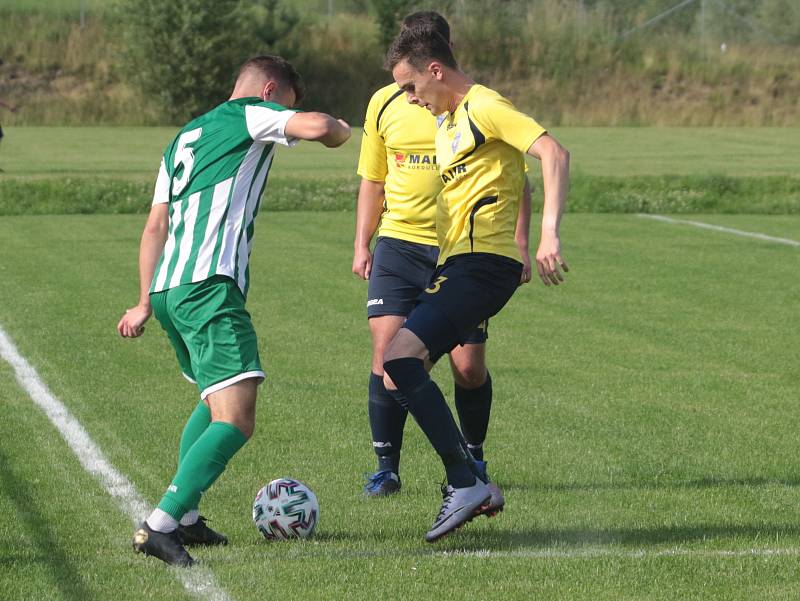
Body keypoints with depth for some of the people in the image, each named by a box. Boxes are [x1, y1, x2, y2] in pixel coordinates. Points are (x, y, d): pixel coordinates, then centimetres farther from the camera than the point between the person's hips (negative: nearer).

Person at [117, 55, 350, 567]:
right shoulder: (250, 114, 5)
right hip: (209, 285, -9)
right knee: (236, 420, -16)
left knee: (216, 402, 28)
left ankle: (184, 518, 27)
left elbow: (155, 227, 27)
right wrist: (340, 129, 10)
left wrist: (146, 303, 27)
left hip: (169, 288, 9)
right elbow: (316, 125, -13)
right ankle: (161, 526, -27)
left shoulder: (184, 137, 28)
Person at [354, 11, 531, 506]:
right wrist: (362, 243, 10)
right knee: (388, 348, -11)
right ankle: (387, 465, 0)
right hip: (400, 243, 2)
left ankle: (473, 460, 21)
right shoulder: (385, 104, 4)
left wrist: (520, 247, -7)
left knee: (468, 364, -2)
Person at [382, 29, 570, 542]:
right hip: (456, 264, 10)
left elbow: (554, 152, -20)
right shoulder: (447, 120, 21)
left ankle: (466, 483, -19)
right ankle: (470, 486, 14)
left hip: (483, 263, -10)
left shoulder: (484, 108, -9)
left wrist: (550, 234, -29)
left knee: (401, 357, -24)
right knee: (398, 374, 8)